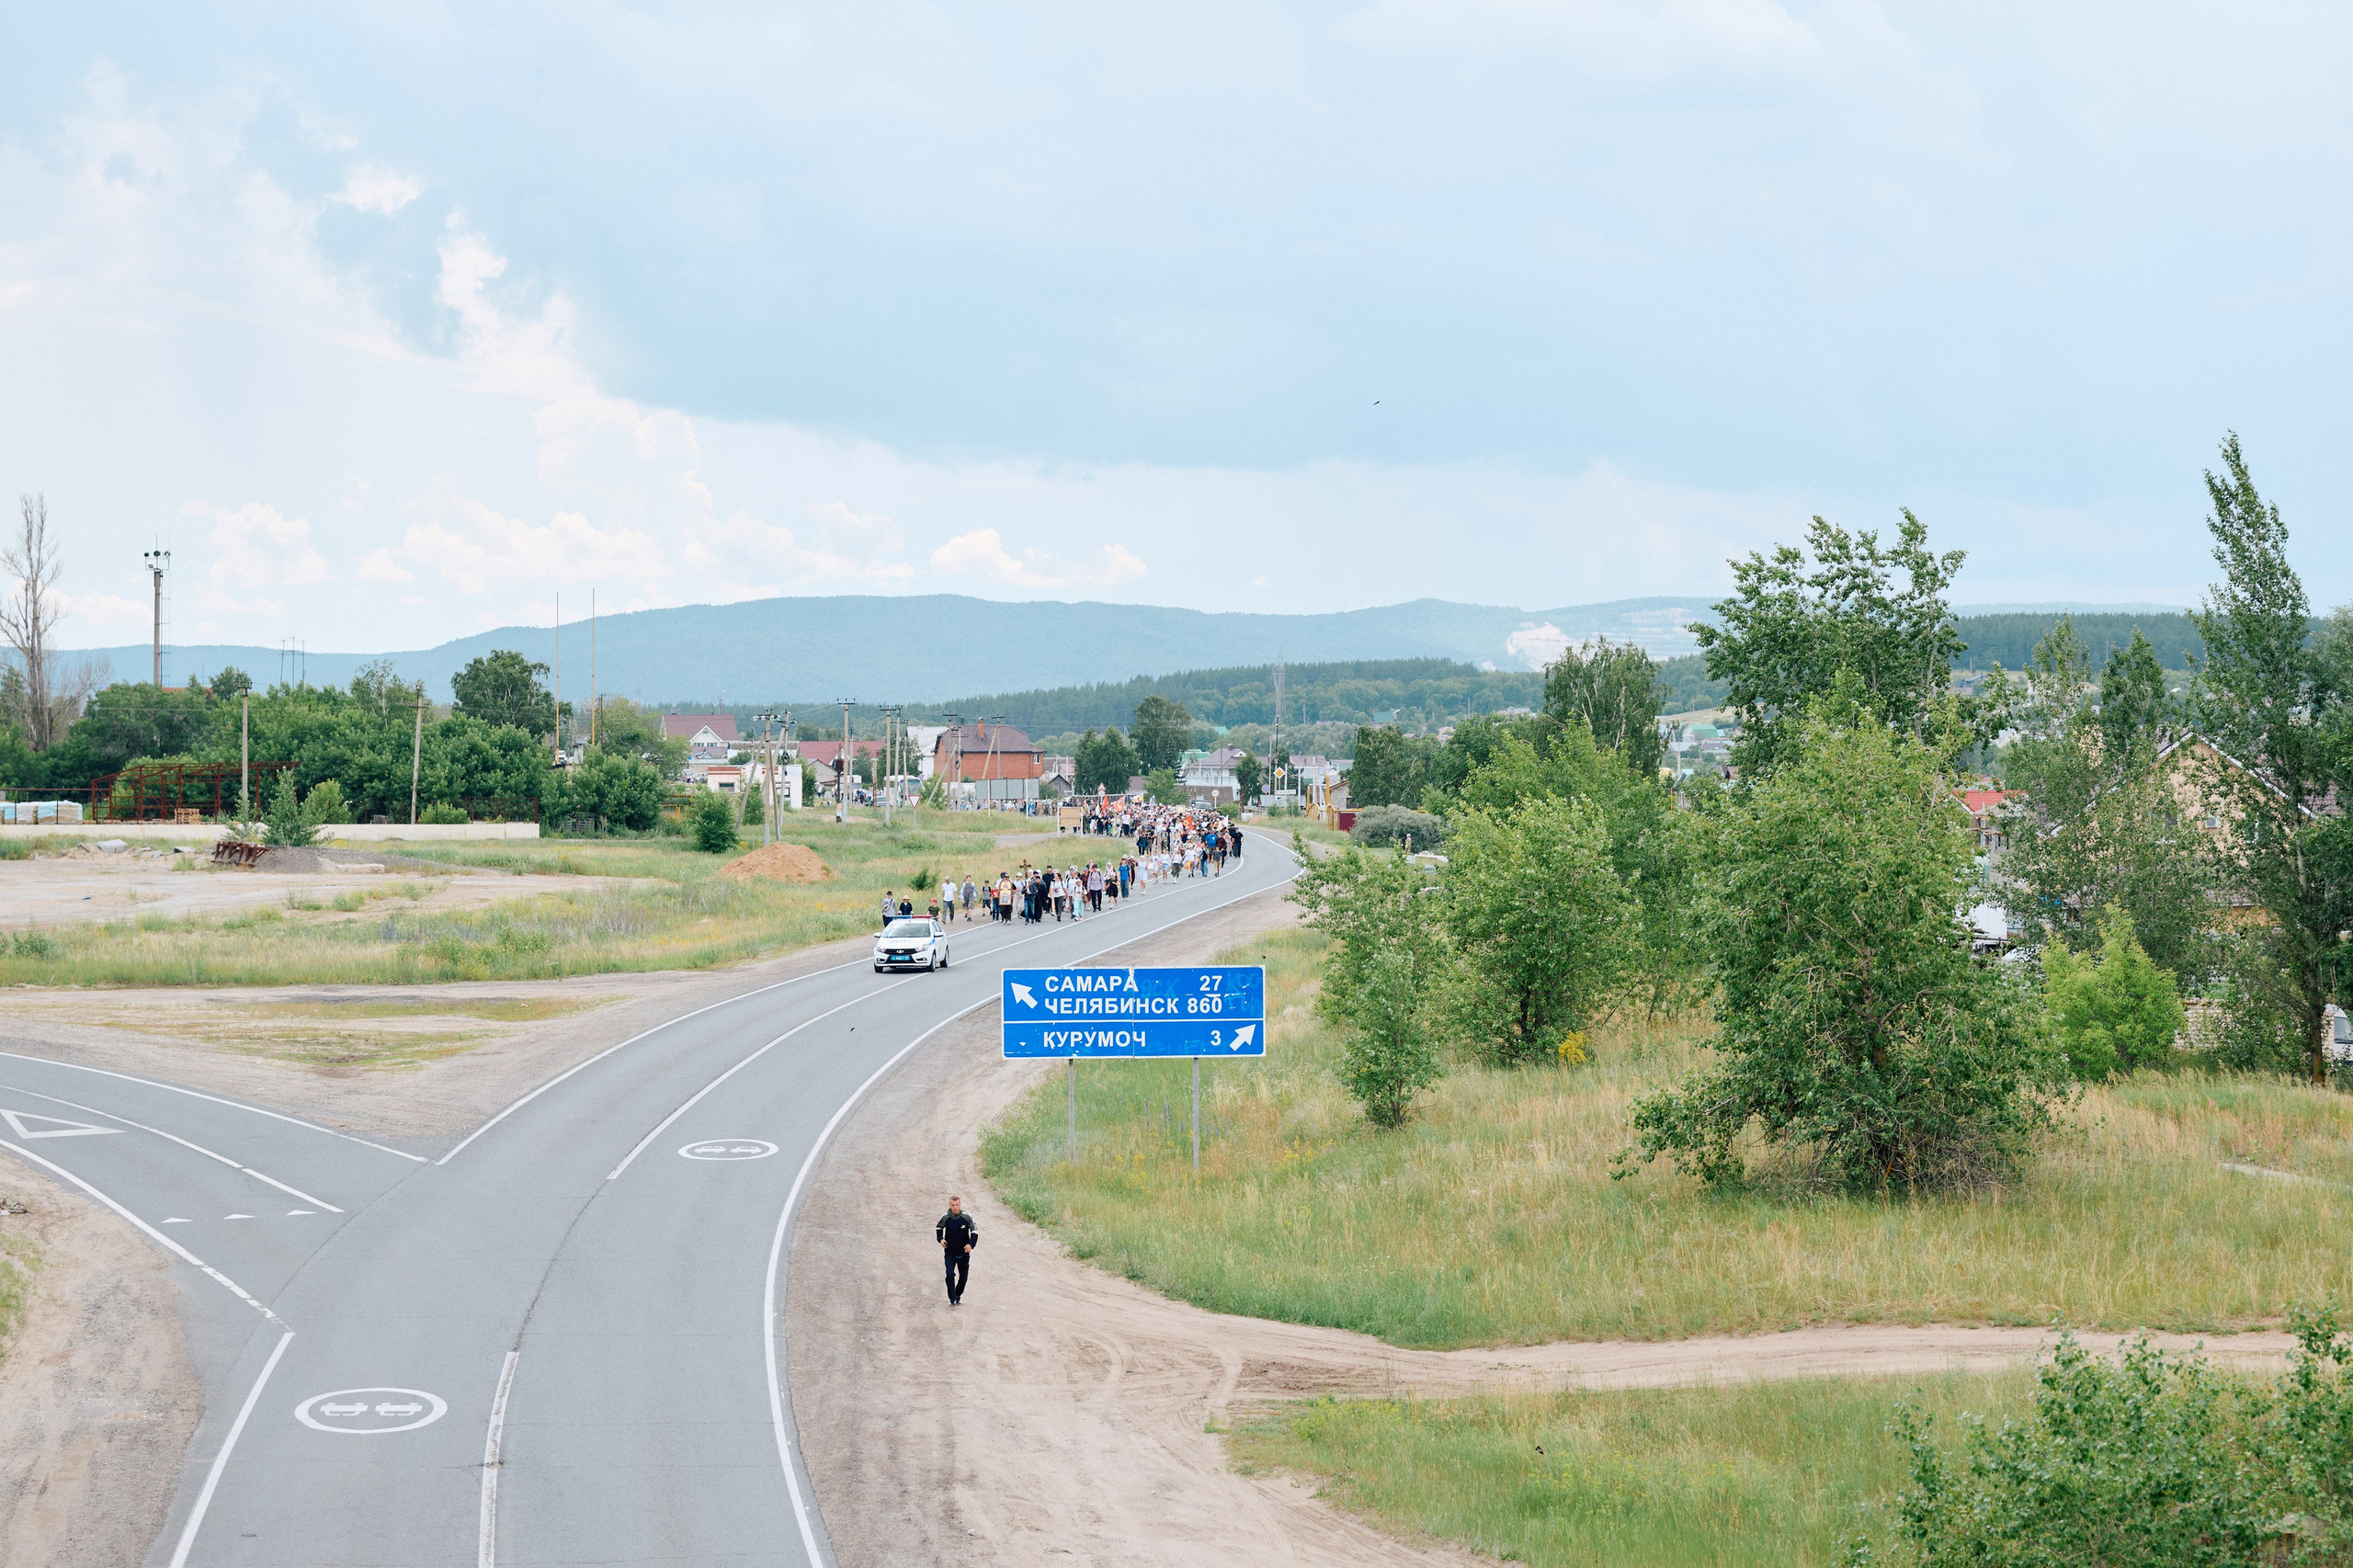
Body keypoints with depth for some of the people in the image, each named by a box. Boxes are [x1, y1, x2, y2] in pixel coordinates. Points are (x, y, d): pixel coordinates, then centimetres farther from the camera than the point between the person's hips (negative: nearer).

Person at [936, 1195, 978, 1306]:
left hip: (963, 1253, 1)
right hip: (949, 1253, -1)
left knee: (963, 1277, 10)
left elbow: (975, 1231, 0)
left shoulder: (967, 1217, -10)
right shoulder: (945, 1217, -8)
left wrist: (971, 1244, -15)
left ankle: (958, 1296, 33)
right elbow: (939, 1228, 13)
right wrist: (941, 1239, -5)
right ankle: (952, 1299, -7)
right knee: (950, 1275, -16)